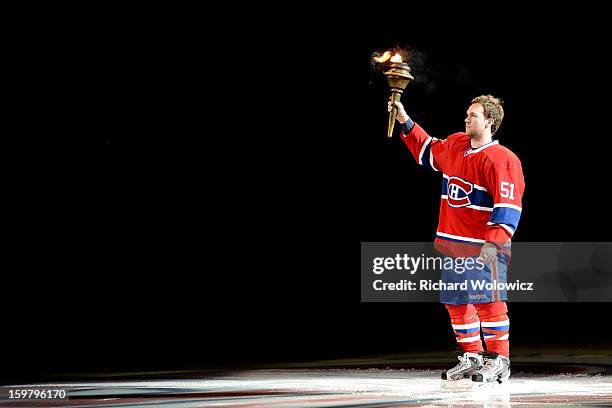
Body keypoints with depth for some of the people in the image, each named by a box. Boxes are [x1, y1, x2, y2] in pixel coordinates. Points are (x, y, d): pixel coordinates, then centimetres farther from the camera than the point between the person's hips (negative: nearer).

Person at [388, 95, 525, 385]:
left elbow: (508, 206, -18)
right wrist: (405, 123, 23)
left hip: (484, 247, -8)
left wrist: (493, 242, -25)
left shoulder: (501, 159, -13)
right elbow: (426, 150, 31)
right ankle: (471, 358, 21)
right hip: (452, 245, 8)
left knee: (488, 301, -11)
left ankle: (498, 361, -6)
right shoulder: (454, 146, 10)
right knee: (456, 302, 11)